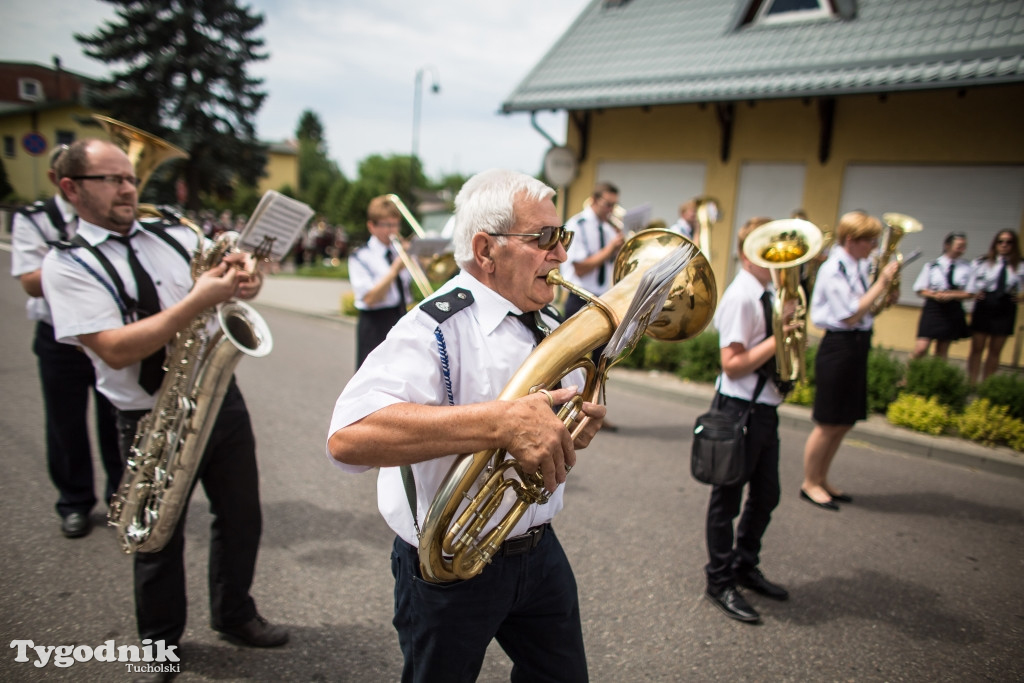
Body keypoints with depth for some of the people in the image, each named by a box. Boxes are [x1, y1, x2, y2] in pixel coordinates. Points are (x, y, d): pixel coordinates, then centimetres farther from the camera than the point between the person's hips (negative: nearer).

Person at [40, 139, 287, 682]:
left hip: (222, 400, 5)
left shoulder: (176, 237, 7)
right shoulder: (66, 265, -9)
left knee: (241, 518, 17)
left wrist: (241, 278, -16)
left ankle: (235, 616, 41)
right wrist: (198, 301, -26)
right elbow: (116, 350, -21)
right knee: (160, 540, 14)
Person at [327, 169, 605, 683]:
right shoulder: (437, 328, -23)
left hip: (539, 549, 7)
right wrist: (501, 422, -44)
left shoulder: (549, 326, 3)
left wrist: (580, 429, -8)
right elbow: (348, 437, -38)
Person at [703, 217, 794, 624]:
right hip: (740, 408, -9)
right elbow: (732, 363, -22)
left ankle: (745, 567, 39)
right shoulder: (740, 297, -18)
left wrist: (789, 327, 4)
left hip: (765, 407, 9)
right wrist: (779, 338, -21)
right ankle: (719, 582, 22)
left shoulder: (767, 293, 10)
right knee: (728, 498, 5)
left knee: (766, 495, 20)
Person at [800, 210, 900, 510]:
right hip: (839, 347, -9)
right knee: (828, 424, 1)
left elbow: (865, 309, 16)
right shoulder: (833, 269, -16)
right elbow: (850, 316, -21)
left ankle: (822, 480, 29)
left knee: (844, 422, 16)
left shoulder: (859, 267, 9)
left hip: (858, 346, 9)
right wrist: (881, 284, -16)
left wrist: (887, 293, 1)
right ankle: (809, 483, 17)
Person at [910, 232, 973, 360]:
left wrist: (951, 295, -14)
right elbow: (920, 290, 2)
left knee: (942, 350, 10)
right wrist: (934, 295, -17)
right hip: (932, 309, -1)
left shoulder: (966, 267, 1)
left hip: (954, 311, 2)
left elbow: (969, 293, 1)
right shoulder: (931, 266, 0)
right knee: (921, 348, -10)